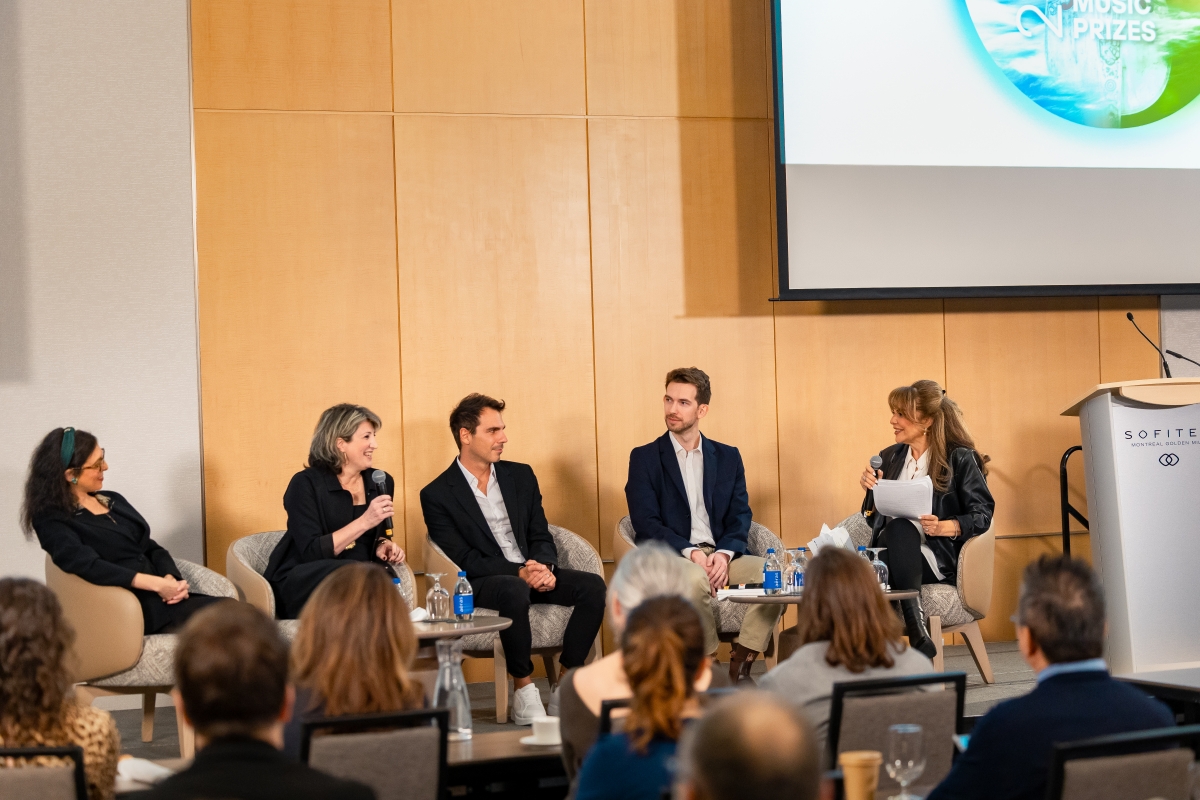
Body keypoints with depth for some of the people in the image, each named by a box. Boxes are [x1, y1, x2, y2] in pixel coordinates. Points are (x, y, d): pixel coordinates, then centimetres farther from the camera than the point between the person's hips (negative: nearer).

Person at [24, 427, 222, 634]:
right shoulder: (52, 521, -3)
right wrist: (157, 584, -24)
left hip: (163, 597, 7)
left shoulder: (113, 500, 20)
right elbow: (89, 566, -20)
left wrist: (171, 580, -7)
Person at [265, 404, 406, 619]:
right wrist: (364, 522, -22)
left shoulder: (381, 482, 8)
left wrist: (383, 546, -2)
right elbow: (312, 552, -17)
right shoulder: (306, 484, -8)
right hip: (303, 585, -5)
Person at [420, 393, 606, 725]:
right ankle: (523, 691, -24)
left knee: (592, 586, -20)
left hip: (533, 573, 6)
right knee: (514, 592, -39)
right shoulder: (437, 495, -3)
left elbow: (541, 536, 12)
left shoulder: (521, 476, 14)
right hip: (480, 585, -6)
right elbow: (462, 559, -10)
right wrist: (519, 572, -21)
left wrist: (543, 567, -12)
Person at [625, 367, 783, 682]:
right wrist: (690, 552, -19)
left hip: (720, 555, 3)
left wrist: (724, 554, -14)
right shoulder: (644, 458, 6)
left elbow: (740, 517, 7)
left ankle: (741, 663, -14)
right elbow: (646, 523, -4)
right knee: (696, 579, -38)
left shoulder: (728, 457, 15)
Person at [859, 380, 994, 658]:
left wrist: (943, 527, -20)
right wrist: (872, 491, 1)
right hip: (890, 557, 4)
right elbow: (874, 518, 22)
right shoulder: (889, 458, 19)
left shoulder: (959, 459, 3)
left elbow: (983, 514, -3)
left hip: (937, 561, -4)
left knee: (900, 529, -38)